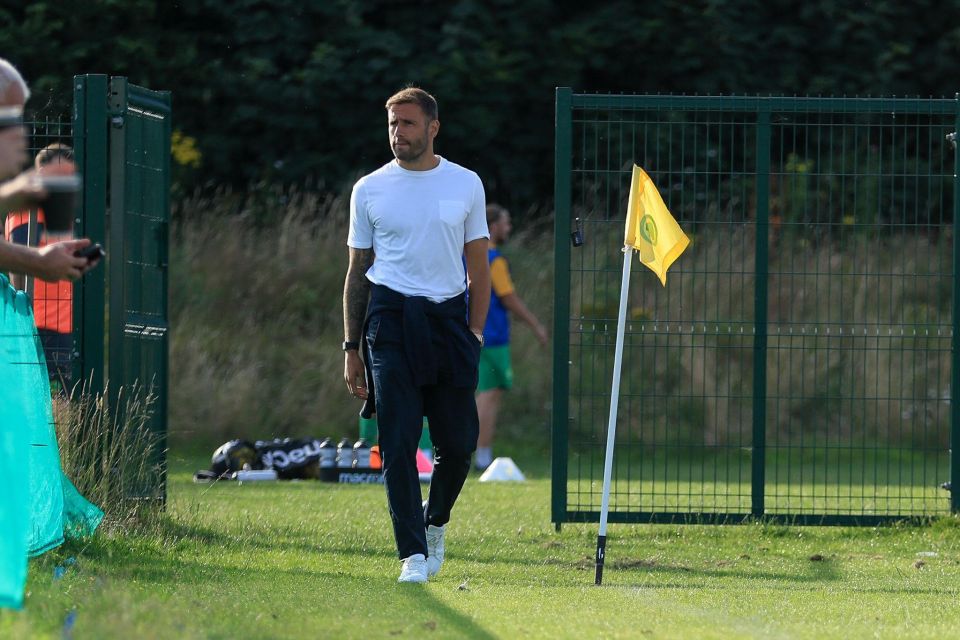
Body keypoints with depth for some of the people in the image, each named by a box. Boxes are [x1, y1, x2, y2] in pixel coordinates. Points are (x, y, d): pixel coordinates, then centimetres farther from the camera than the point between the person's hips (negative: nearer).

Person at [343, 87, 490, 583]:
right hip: (389, 316, -1)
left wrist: (475, 333, 1)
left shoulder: (465, 184, 8)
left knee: (459, 442, 1)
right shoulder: (369, 189, 7)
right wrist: (351, 347, 7)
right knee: (397, 441, -9)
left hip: (448, 315, 1)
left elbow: (479, 267, 11)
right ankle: (413, 552, -7)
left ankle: (435, 521, 29)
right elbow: (357, 271, 11)